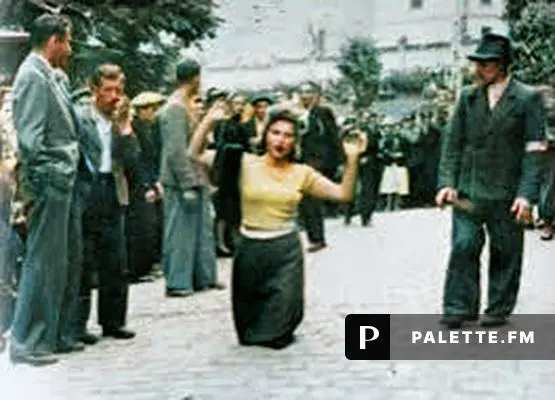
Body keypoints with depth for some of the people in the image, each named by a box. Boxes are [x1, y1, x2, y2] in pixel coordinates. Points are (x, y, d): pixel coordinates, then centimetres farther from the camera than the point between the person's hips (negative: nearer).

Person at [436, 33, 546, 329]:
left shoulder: (528, 99, -3)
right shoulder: (467, 97, 8)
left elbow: (534, 152, -6)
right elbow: (453, 143, 10)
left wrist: (526, 194, -13)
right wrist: (447, 183, -1)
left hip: (506, 194, -2)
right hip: (467, 190, 3)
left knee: (505, 253, 7)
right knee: (463, 248, -1)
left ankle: (499, 310, 20)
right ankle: (459, 309, 8)